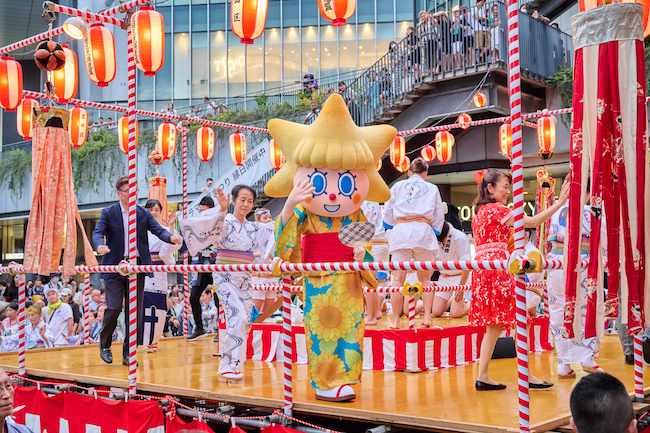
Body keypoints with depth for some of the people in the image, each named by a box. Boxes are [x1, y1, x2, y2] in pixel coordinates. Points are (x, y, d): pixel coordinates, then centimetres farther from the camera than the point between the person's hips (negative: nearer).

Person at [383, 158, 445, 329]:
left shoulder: (397, 186, 18)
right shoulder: (432, 188, 17)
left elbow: (387, 214, 19)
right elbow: (439, 217, 15)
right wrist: (435, 231, 29)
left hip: (400, 230, 0)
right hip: (423, 231, 0)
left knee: (397, 278, 0)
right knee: (425, 278, 8)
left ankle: (395, 320, -2)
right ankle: (427, 317, -2)